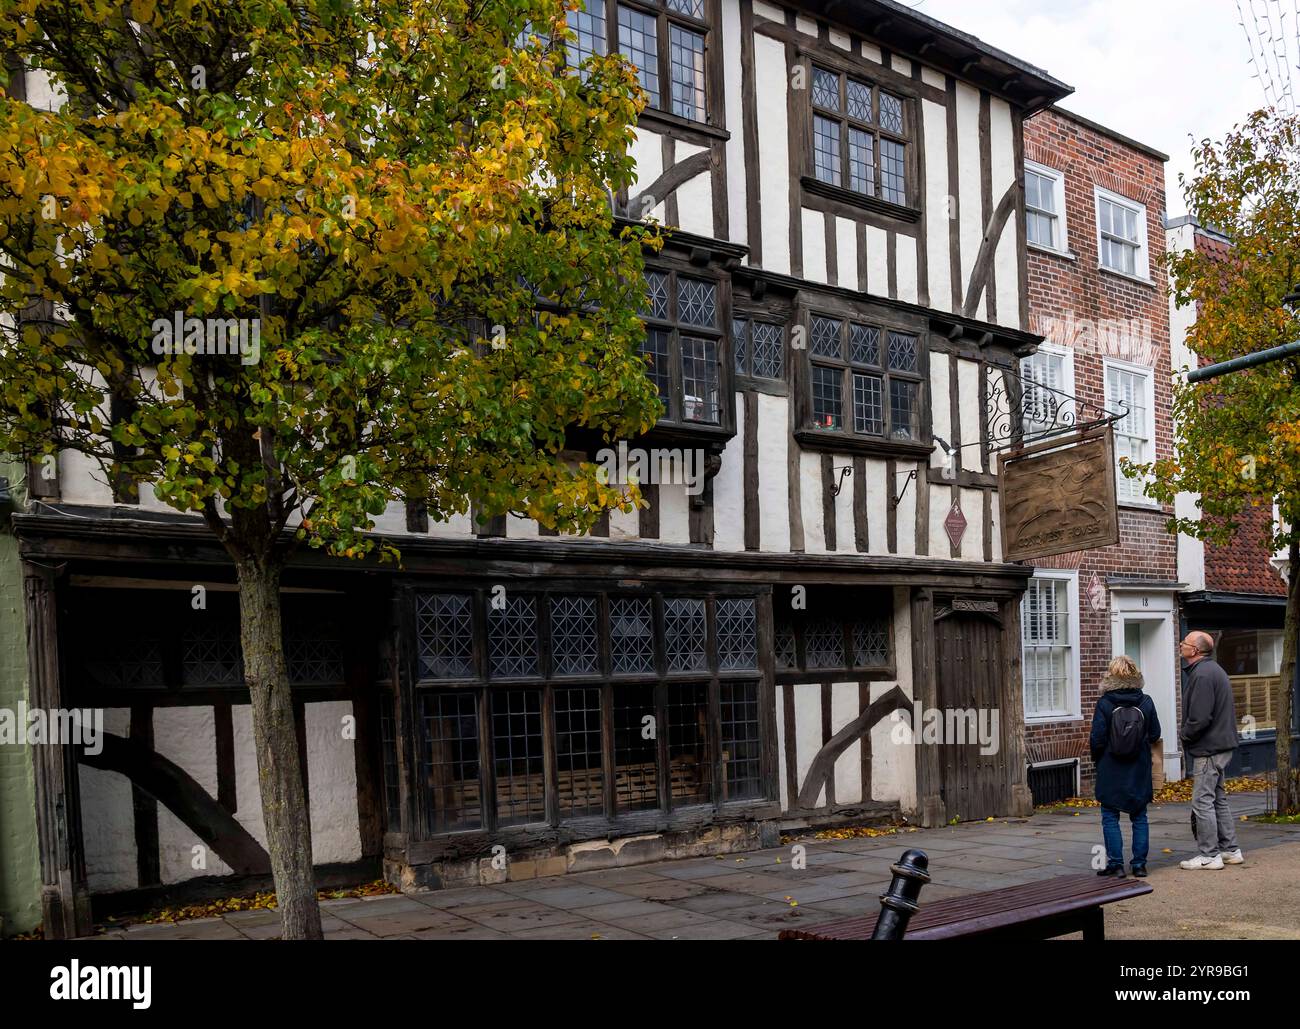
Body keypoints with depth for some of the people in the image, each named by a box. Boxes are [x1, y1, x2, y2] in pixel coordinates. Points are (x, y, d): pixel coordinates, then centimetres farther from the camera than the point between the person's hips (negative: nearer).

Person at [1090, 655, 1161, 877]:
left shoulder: (1104, 703, -12)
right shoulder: (1146, 702, -4)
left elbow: (1097, 740, -10)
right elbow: (1155, 734, 2)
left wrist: (1097, 759, 8)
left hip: (1111, 770, -3)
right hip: (1140, 770, 3)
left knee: (1110, 818, 5)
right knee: (1139, 817, 11)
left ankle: (1115, 863, 3)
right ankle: (1139, 864, 12)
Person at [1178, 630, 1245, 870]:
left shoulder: (1202, 675, -20)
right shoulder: (1213, 670, 15)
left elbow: (1200, 718, -24)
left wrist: (1184, 734, -7)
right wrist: (1187, 733, 14)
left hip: (1208, 749, -11)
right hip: (1221, 745, 11)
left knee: (1203, 801, -5)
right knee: (1218, 799, 17)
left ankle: (1209, 855, -1)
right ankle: (1230, 850, 22)